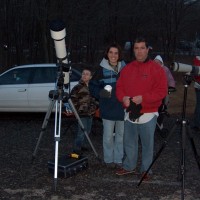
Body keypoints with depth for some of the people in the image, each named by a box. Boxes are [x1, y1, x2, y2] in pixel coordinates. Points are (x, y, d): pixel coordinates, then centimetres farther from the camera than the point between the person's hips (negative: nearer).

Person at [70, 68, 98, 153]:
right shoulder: (77, 87, -7)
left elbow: (95, 99, 23)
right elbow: (72, 100, -7)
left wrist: (94, 107, 12)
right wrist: (77, 109, -8)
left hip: (90, 114, 6)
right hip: (82, 114, -6)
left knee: (87, 131, 12)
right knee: (81, 132, -9)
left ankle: (84, 146, 26)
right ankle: (77, 149, -1)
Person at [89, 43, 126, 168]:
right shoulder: (102, 70, -5)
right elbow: (93, 86, 1)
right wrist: (100, 93, -16)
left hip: (122, 109, 2)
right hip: (108, 109, -2)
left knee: (121, 135, 10)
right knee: (108, 136, 3)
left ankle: (119, 160, 23)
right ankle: (109, 159, 19)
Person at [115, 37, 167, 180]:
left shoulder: (156, 69, -6)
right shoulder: (127, 68, 10)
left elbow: (162, 91, -11)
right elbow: (119, 87, 11)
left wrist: (143, 98, -20)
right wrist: (123, 98, -11)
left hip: (148, 114, -4)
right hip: (130, 113, 5)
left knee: (147, 144, 5)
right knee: (129, 143, 15)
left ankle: (146, 170, 19)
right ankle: (129, 166, 31)